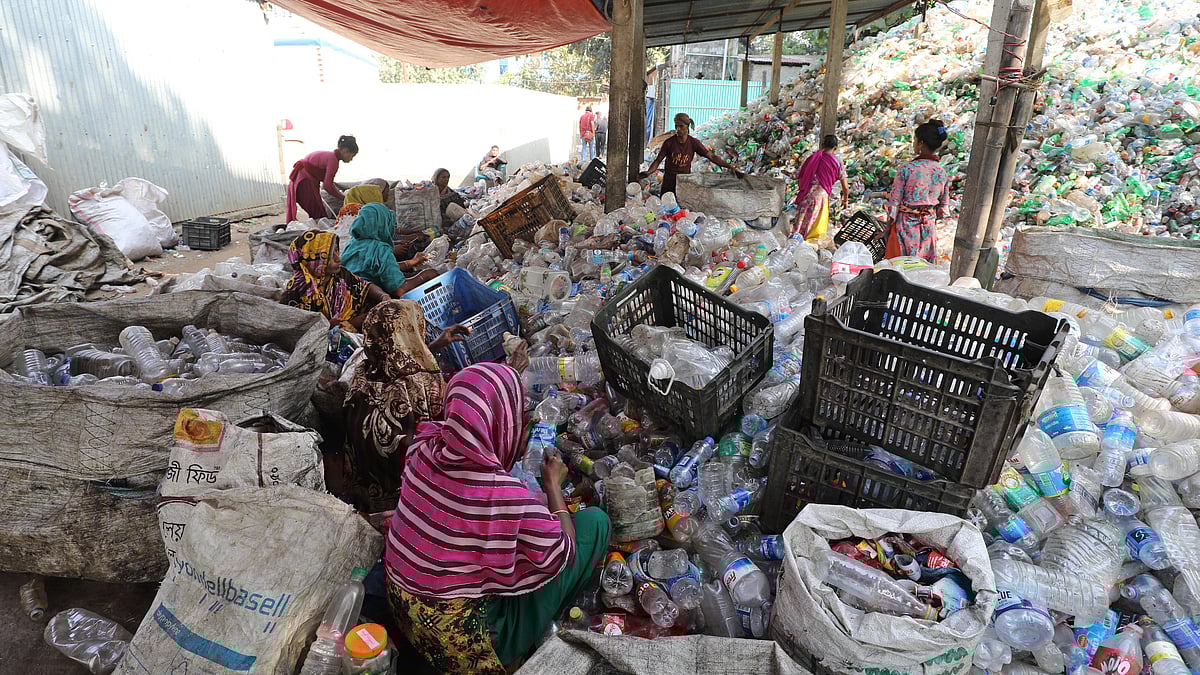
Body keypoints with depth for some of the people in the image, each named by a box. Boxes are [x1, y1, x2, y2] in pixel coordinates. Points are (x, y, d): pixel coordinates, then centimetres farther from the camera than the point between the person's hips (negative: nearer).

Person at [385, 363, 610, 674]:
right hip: (467, 638, -6)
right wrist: (554, 484, -2)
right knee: (595, 521, 0)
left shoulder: (426, 448, -14)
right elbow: (563, 557, -14)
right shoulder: (507, 497, -32)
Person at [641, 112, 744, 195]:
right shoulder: (669, 143, -6)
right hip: (669, 184, -1)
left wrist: (730, 167, -8)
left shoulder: (694, 142, -3)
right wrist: (648, 172, -25)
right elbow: (658, 160, -4)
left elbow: (712, 157, -1)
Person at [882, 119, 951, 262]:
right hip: (929, 228, 5)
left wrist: (888, 229, -2)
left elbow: (894, 203, -13)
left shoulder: (906, 169, -15)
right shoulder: (943, 172, 0)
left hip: (906, 225, -5)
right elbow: (942, 208, 6)